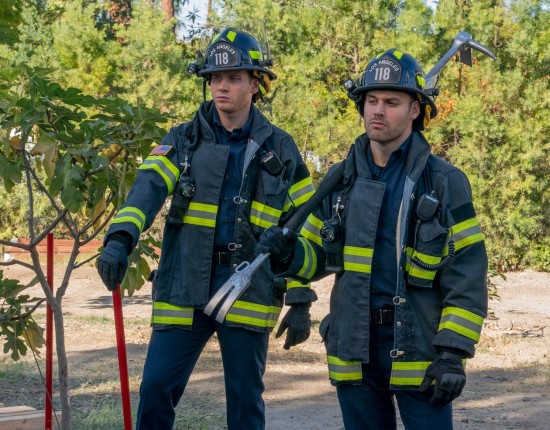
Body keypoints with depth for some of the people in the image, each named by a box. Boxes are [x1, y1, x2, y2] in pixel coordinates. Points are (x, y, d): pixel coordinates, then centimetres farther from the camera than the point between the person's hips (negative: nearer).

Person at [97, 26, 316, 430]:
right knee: (156, 388, -2)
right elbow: (148, 188, -12)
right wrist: (120, 239, -31)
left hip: (249, 293, -1)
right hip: (184, 291, 1)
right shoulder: (184, 140, 6)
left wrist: (300, 302, 2)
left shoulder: (281, 149, 6)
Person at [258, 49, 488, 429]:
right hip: (354, 351, 4)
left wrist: (453, 353, -12)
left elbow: (467, 278, -5)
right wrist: (289, 254, -9)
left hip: (418, 350, -4)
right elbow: (318, 257, 14)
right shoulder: (340, 180, 8)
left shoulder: (445, 183, -3)